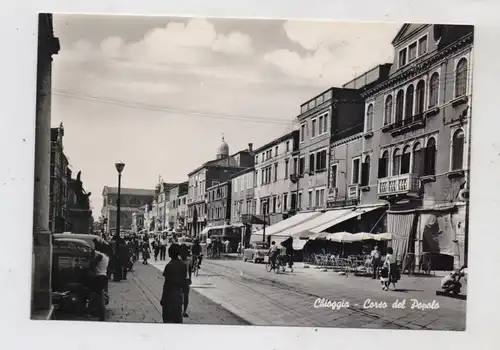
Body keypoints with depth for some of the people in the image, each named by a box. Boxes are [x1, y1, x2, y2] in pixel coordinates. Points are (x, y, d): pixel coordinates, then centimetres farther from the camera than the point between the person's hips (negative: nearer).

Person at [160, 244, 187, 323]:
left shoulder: (169, 266, -18)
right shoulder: (183, 265, 2)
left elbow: (167, 283, -16)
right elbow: (184, 281, 9)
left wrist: (163, 298, -9)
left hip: (169, 295, -6)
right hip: (179, 295, 7)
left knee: (168, 318, 2)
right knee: (178, 318, 14)